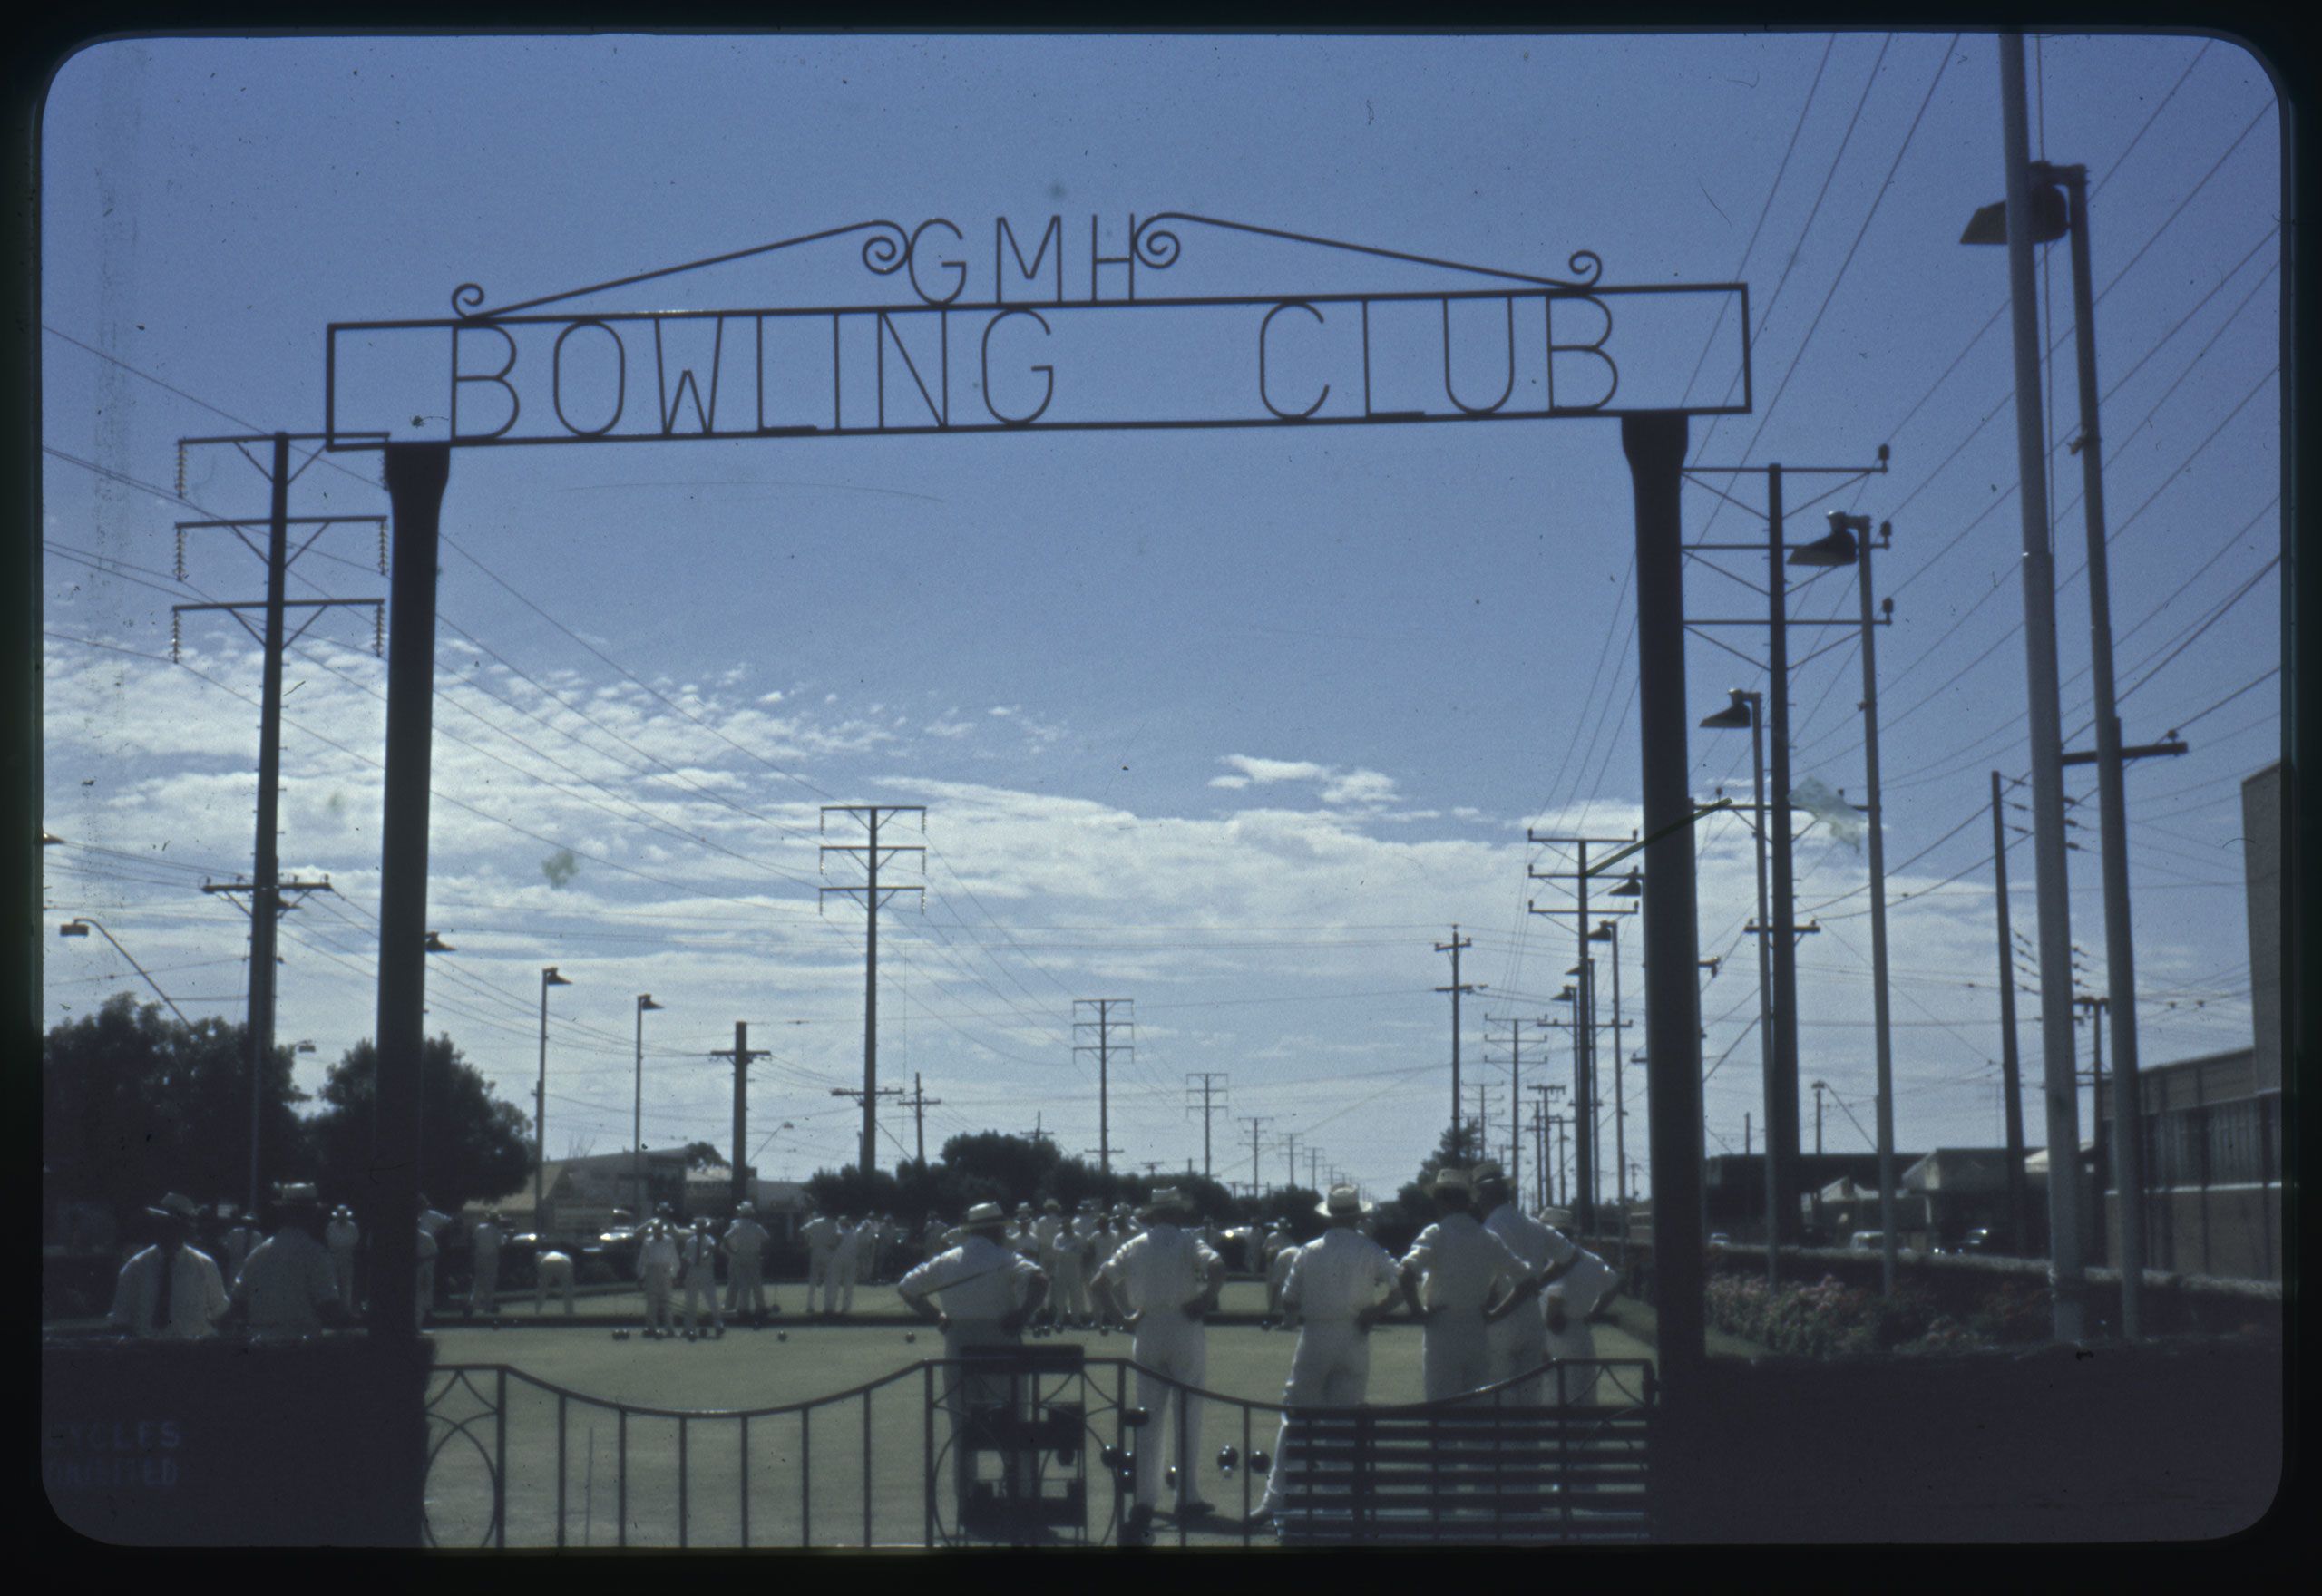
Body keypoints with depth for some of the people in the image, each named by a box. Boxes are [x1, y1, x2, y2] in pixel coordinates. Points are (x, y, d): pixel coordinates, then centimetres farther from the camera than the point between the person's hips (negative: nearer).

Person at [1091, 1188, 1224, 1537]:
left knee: (1148, 1419, 5)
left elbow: (1098, 1284, 4)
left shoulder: (1134, 1246, 9)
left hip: (1146, 1333, 3)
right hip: (1185, 1332, -3)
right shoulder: (1187, 1240, -1)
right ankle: (1187, 1497, 11)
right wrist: (1206, 1300, -8)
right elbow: (1217, 1267, -19)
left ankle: (1145, 1499, -2)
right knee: (1187, 1415, 6)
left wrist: (1123, 1318, 4)